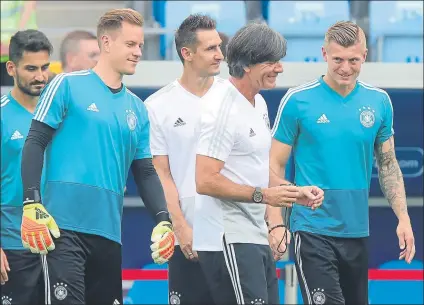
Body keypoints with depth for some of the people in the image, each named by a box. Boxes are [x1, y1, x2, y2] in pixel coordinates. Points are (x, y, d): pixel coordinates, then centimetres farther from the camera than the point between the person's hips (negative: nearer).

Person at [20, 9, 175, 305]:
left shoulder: (137, 108, 16)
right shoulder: (68, 85, 0)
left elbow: (145, 172, 18)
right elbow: (35, 143, -3)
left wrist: (163, 220, 4)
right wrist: (32, 204, -12)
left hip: (110, 233, 6)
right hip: (64, 226, -6)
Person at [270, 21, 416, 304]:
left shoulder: (379, 101, 5)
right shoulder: (298, 100, -6)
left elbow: (388, 165, 14)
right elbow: (275, 166, -3)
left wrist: (403, 218, 5)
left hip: (358, 230, 4)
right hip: (313, 230, -4)